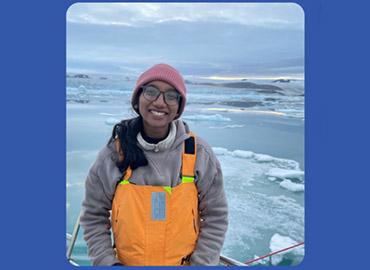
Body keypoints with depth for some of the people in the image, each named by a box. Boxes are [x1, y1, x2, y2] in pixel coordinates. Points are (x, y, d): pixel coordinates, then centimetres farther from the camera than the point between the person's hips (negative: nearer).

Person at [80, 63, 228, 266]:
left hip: (186, 262, 0)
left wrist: (201, 263, -10)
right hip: (126, 262, 1)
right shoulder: (114, 154, -12)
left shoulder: (199, 153, -13)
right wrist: (107, 262, -9)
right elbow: (94, 217, -3)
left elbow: (215, 217, -5)